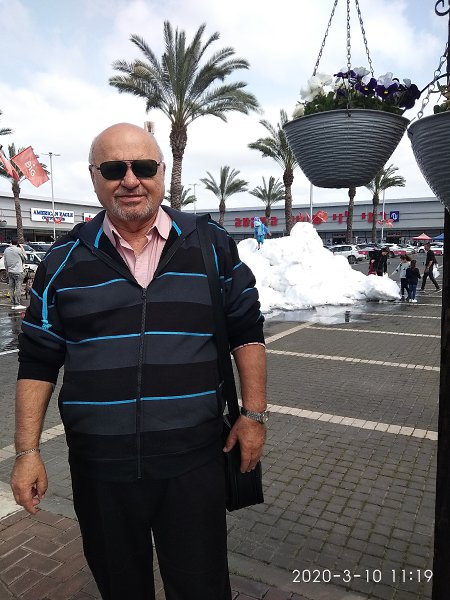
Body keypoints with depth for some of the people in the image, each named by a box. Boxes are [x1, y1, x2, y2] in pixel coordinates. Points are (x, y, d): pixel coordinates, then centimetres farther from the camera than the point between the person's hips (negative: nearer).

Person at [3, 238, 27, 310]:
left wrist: (7, 271, 22)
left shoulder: (6, 250, 9)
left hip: (10, 272, 6)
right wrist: (22, 248, 7)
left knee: (11, 288, 8)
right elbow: (25, 258, 3)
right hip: (18, 272, -6)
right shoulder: (18, 250, -11)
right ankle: (17, 304, -7)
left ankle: (13, 304, 10)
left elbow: (5, 262, 13)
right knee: (18, 288, -5)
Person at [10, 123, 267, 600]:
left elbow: (247, 332, 4)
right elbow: (38, 360, 4)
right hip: (99, 466, 2)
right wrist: (27, 451, 2)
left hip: (194, 459, -1)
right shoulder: (65, 260, 0)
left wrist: (253, 414, 0)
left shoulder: (211, 246, -2)